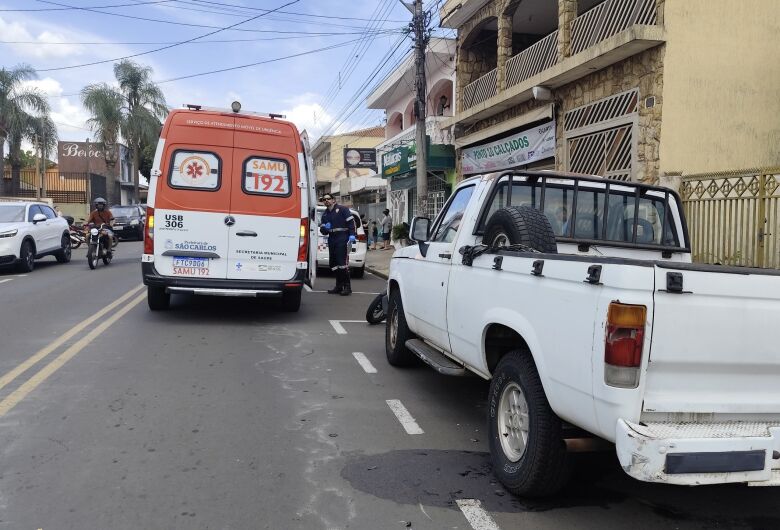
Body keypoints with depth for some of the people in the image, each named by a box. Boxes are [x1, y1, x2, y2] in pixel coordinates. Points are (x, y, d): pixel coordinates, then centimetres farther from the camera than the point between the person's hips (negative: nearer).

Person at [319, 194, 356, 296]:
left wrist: (352, 235, -16)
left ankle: (347, 287, -8)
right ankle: (339, 286, 18)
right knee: (333, 264, 8)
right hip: (331, 240, 8)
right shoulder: (325, 214, 20)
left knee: (343, 262, -13)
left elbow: (351, 222, -6)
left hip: (342, 239, -7)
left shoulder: (342, 209, 0)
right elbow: (322, 230, 20)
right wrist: (325, 228, -4)